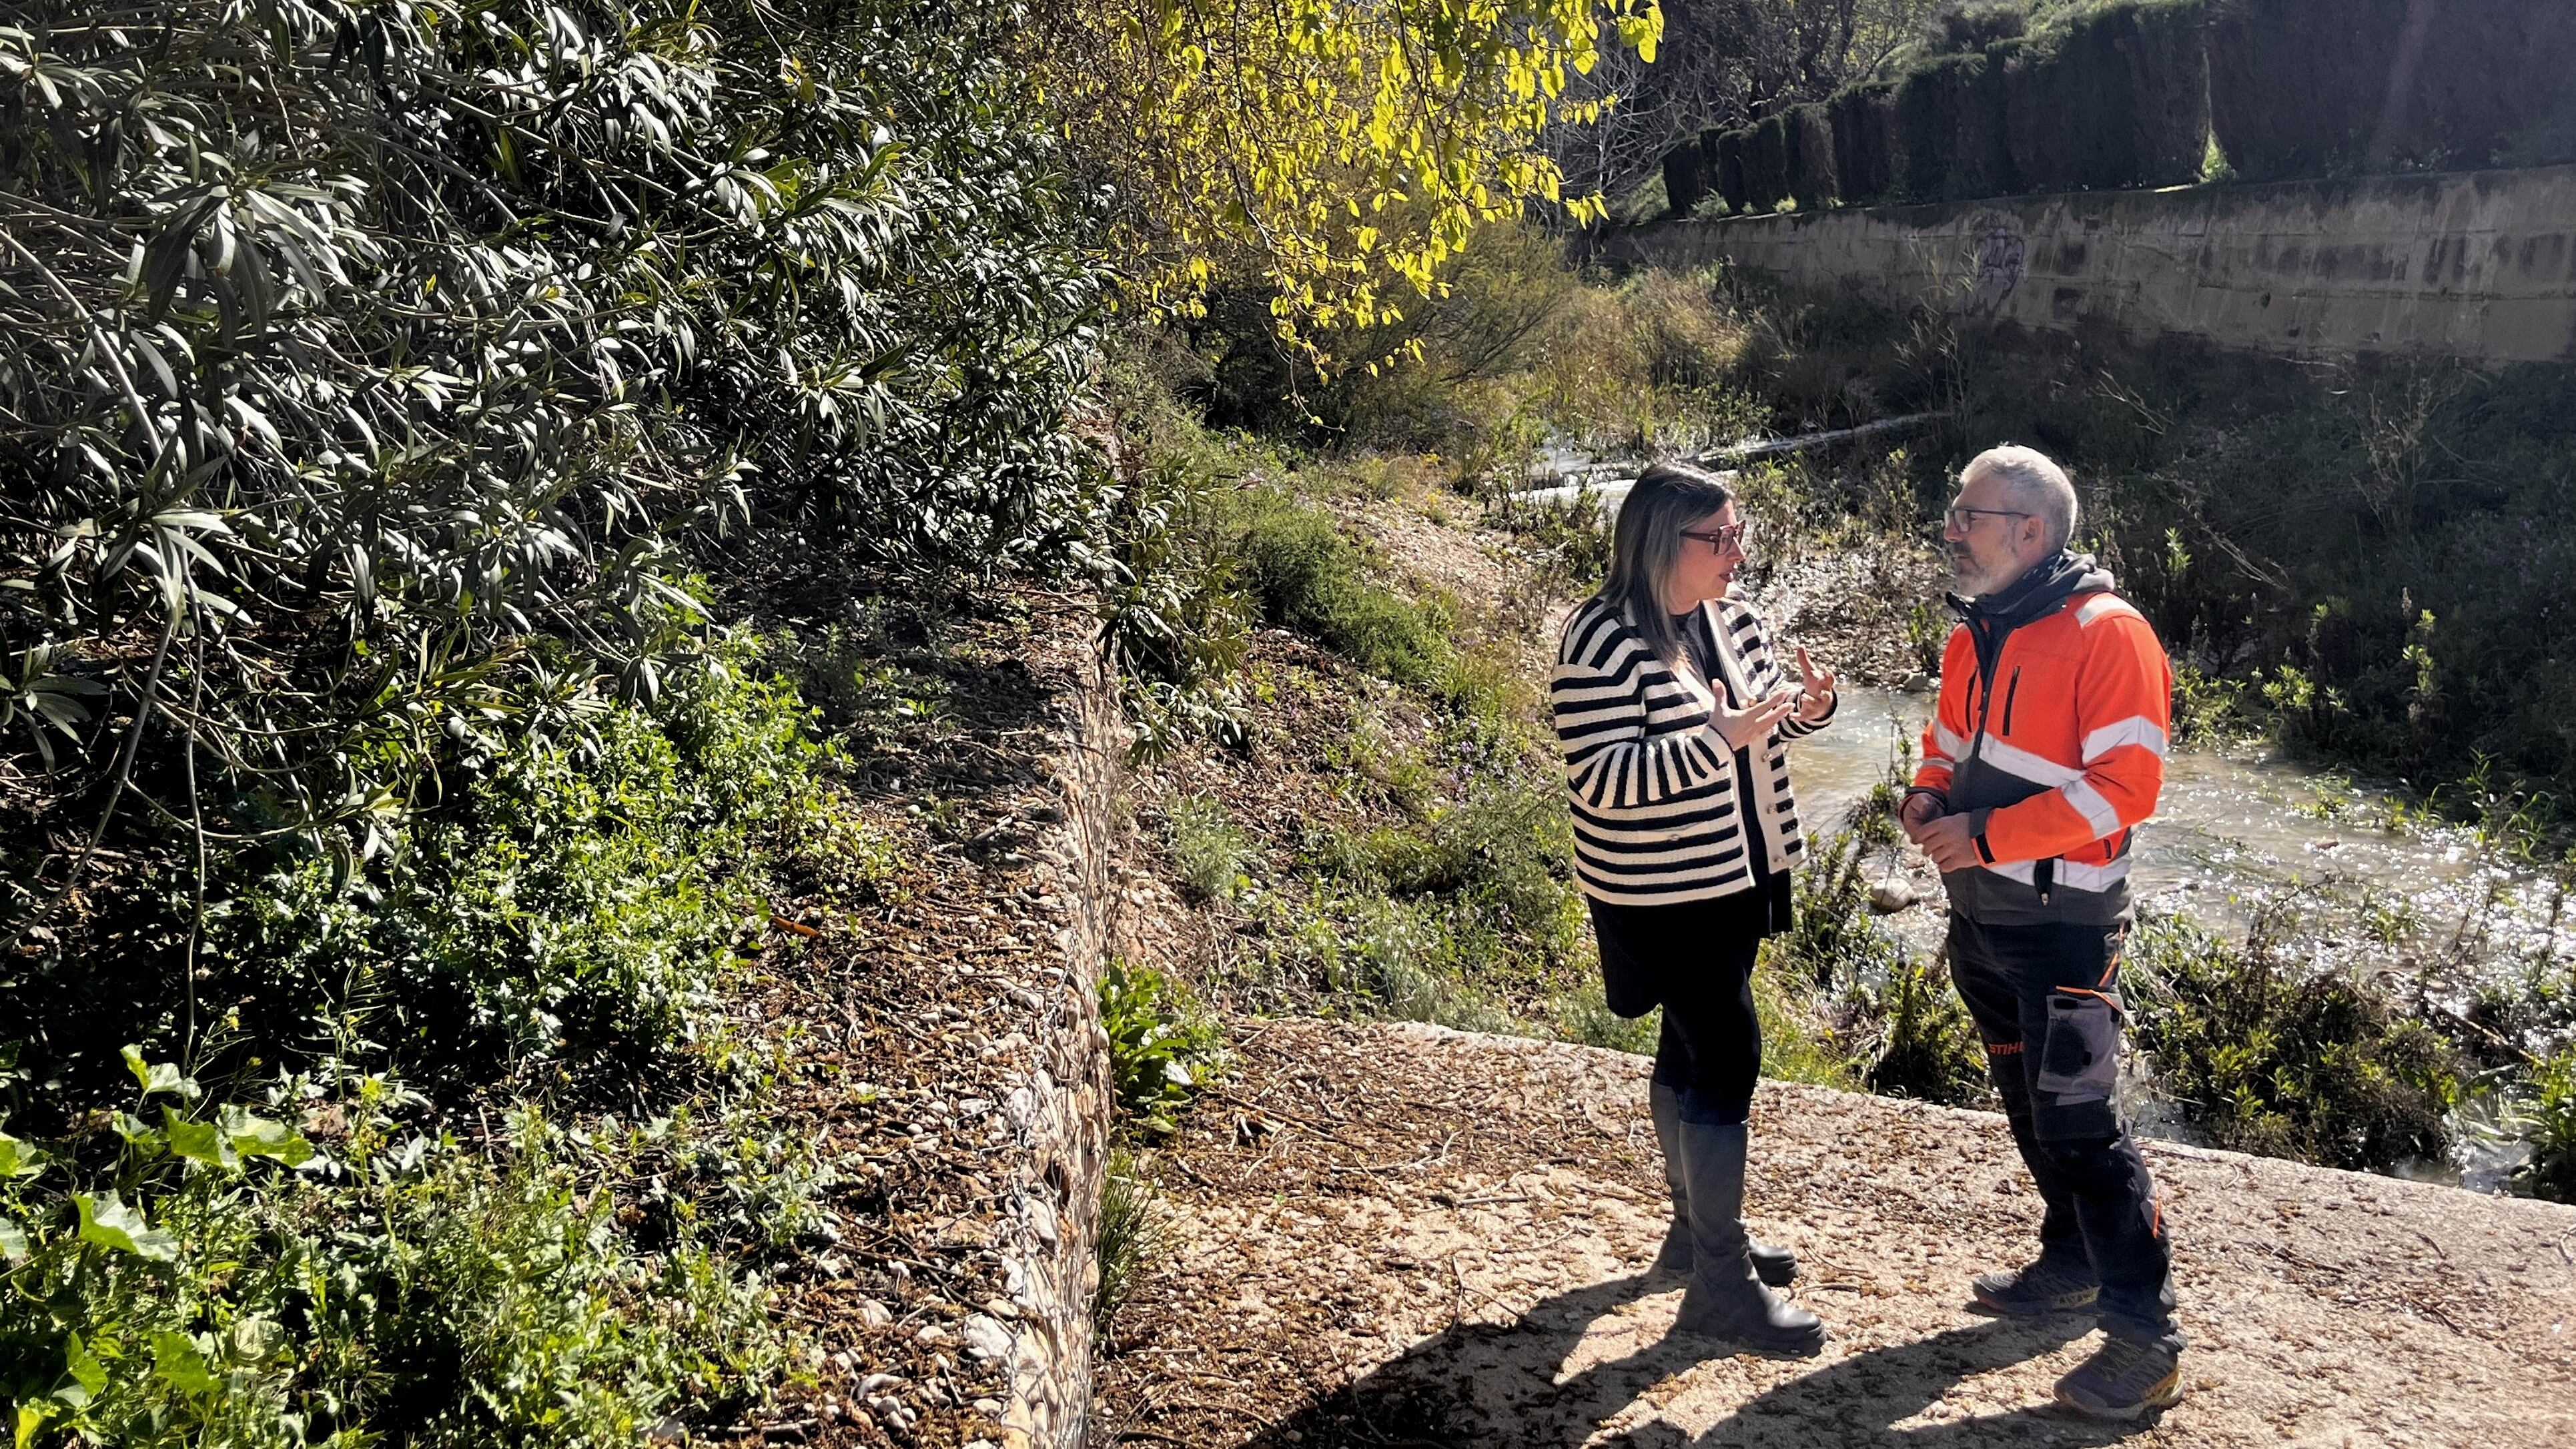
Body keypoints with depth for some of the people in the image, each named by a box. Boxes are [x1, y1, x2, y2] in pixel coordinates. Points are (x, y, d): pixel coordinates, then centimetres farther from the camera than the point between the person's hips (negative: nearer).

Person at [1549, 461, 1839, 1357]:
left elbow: (1766, 721, 17)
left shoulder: (1731, 618, 4)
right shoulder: (1603, 642, -20)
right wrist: (1718, 739, -32)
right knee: (1727, 1059, -8)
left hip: (1738, 879, 8)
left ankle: (1698, 1229, 34)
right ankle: (1719, 1284, 2)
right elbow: (1599, 779, -26)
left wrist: (1807, 705, -6)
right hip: (1660, 895, -8)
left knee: (1693, 1049, 19)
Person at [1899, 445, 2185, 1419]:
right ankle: (2072, 1265, 37)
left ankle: (2146, 1339, 4)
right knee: (2027, 1102, 19)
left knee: (2080, 1123, -7)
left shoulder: (2107, 634, -17)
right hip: (1979, 913, 8)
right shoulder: (1975, 635, 9)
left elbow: (2125, 785, -22)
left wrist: (1986, 835, -22)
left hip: (2062, 925, -8)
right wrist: (1928, 798, -1)